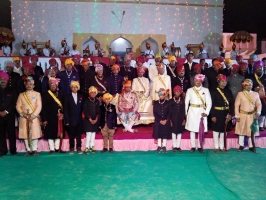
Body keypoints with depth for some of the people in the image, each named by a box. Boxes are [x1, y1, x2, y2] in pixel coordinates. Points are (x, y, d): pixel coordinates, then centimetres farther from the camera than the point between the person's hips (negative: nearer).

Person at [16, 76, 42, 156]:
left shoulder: (37, 94, 4)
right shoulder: (21, 95, 11)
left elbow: (39, 106, -4)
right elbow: (18, 106, 5)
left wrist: (33, 115, -14)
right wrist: (23, 114, -10)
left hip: (34, 117, -2)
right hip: (24, 118, 2)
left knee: (34, 133, -3)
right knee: (25, 134, 2)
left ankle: (34, 150, 7)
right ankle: (28, 150, 11)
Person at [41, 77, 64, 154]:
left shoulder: (60, 94, 8)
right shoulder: (45, 94, -4)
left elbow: (63, 106, 10)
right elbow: (43, 108, -7)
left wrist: (62, 114, -1)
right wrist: (44, 119, -11)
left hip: (59, 117, 4)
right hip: (50, 118, -3)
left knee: (58, 133, 9)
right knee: (50, 133, 2)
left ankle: (57, 148, 19)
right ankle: (52, 149, 11)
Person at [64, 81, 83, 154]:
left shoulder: (81, 97, 9)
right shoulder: (67, 97, 2)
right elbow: (65, 110, -2)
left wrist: (83, 118, -2)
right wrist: (66, 120, -9)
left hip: (79, 120, 2)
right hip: (71, 120, -2)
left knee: (79, 134, 6)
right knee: (71, 135, 5)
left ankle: (79, 148, 15)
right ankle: (71, 148, 17)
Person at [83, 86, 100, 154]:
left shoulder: (97, 101, 7)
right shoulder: (86, 101, -4)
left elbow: (98, 111, 5)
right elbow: (85, 111, -7)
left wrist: (96, 119, -6)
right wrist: (90, 119, -11)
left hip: (95, 120, 4)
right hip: (88, 119, -4)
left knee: (93, 133, 8)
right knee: (88, 133, -6)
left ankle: (92, 146, 16)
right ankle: (87, 147, 0)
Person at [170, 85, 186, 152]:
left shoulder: (182, 100, 3)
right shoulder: (171, 100, -2)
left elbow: (184, 110, 5)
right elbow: (170, 111, -2)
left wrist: (184, 119, 0)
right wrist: (170, 120, -5)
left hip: (180, 119, 2)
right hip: (173, 119, -2)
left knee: (179, 132, 6)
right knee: (174, 132, 5)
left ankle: (178, 146, 16)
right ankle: (174, 146, 14)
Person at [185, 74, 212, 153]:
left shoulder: (205, 90, 2)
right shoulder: (190, 90, 2)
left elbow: (209, 103, 1)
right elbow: (186, 102, 2)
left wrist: (206, 112, -9)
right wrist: (185, 112, -3)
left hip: (201, 111, 0)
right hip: (192, 111, 0)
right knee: (192, 129, 5)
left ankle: (200, 146, 18)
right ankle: (193, 146, 17)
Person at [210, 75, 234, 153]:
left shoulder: (228, 91, 6)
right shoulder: (214, 91, -7)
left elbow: (231, 104, 6)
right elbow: (212, 104, -10)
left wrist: (230, 114, -3)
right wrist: (213, 116, -14)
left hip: (225, 113, 4)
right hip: (217, 113, -4)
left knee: (224, 130, 11)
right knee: (216, 130, 5)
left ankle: (222, 146, 23)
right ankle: (216, 146, 17)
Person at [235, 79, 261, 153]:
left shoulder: (255, 94, 4)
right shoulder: (240, 94, -3)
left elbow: (259, 104, 4)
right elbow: (236, 105, -5)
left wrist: (258, 112, -14)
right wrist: (237, 115, -9)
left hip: (252, 115, 2)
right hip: (242, 115, -2)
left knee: (252, 131, 7)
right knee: (241, 130, 7)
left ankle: (251, 146, 20)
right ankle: (241, 145, 21)